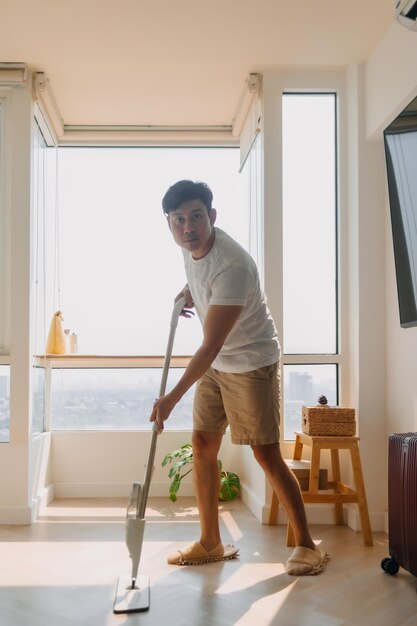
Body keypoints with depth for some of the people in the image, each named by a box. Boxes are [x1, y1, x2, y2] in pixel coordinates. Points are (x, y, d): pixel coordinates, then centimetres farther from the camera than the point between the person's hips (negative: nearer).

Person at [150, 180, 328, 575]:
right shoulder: (191, 246, -6)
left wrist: (172, 398, -30)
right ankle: (210, 544, 19)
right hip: (215, 363, 8)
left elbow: (211, 346, -31)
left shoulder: (233, 266, -32)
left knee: (266, 454, -6)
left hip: (252, 362, -8)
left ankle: (306, 545, 11)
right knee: (203, 446, 6)